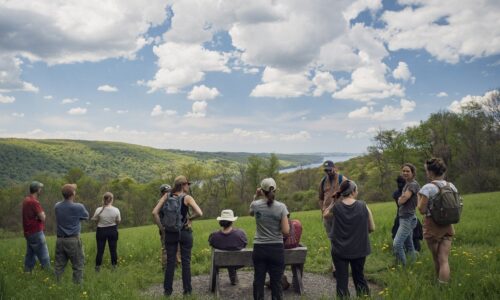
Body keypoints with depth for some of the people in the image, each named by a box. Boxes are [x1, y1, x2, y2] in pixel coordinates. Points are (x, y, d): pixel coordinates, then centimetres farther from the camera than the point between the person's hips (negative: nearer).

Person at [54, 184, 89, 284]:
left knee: (59, 265, 12)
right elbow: (86, 216, 5)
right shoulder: (78, 207, -14)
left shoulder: (57, 206, 0)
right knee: (78, 265, 5)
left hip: (60, 239, 5)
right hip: (73, 240, -5)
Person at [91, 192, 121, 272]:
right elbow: (118, 221, -2)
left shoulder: (99, 210, -16)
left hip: (101, 231, -1)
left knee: (100, 250, 9)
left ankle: (97, 267, 15)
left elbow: (94, 220, -3)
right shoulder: (116, 210, -13)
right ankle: (114, 266, 20)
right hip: (113, 230, 1)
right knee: (113, 249, 12)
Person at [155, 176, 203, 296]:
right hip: (185, 232, -3)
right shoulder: (187, 198, -10)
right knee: (186, 262, 8)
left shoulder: (167, 196, 0)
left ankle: (167, 290, 15)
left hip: (170, 233, 3)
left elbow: (155, 212, -6)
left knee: (170, 262, 10)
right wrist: (190, 218, -5)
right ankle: (187, 290, 13)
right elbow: (199, 213, -22)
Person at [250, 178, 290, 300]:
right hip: (277, 249, -1)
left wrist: (256, 196, 17)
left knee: (258, 281, 12)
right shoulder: (281, 207, -9)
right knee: (276, 282, 7)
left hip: (259, 248, 1)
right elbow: (286, 231, -11)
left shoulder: (256, 205, -5)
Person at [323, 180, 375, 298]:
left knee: (342, 280, 7)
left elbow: (325, 214, 14)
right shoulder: (363, 206, -9)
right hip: (359, 249, 1)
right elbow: (372, 228, -2)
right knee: (359, 277, 21)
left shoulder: (336, 207, -8)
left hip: (339, 250, -1)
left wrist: (337, 200, 7)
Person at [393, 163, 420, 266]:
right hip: (404, 219, 10)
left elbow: (401, 201, -18)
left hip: (408, 219, -10)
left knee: (397, 244, -16)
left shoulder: (413, 184, -13)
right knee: (409, 246, 14)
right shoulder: (407, 184, 15)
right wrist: (402, 198, -4)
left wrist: (401, 198, 2)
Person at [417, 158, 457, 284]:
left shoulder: (428, 188, -16)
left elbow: (422, 210, -16)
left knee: (436, 259, 14)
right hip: (447, 226, 4)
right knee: (444, 259, 3)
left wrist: (419, 197, 0)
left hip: (432, 227, -4)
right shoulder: (451, 186, 3)